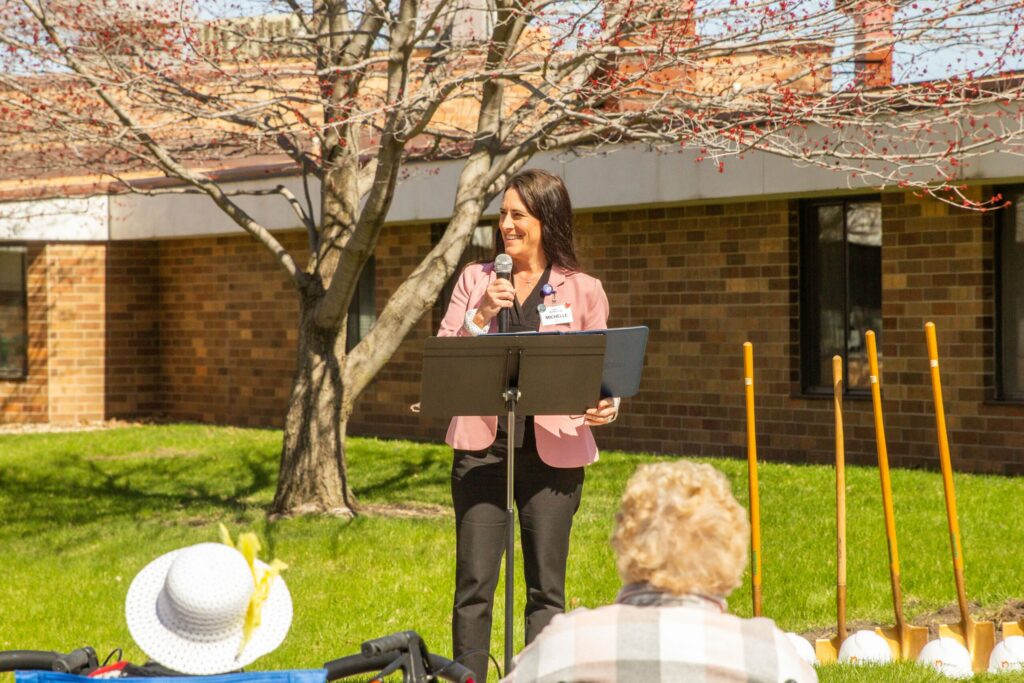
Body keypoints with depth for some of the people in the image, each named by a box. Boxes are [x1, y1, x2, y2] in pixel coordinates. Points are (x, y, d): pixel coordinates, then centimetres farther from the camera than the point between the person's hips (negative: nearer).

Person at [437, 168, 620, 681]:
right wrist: (481, 316, -11)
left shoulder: (583, 291, 4)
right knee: (474, 583, 0)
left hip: (553, 451, -1)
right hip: (482, 444, 1)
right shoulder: (475, 279, 9)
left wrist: (606, 406, -15)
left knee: (546, 588, 4)